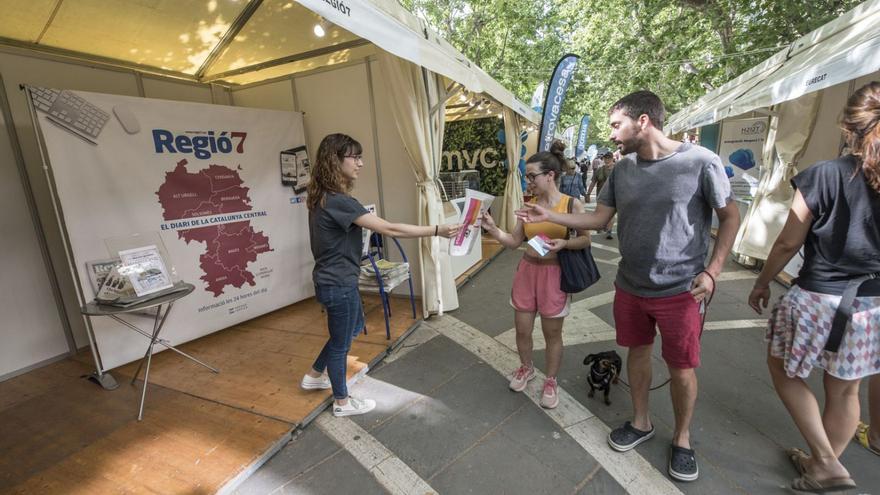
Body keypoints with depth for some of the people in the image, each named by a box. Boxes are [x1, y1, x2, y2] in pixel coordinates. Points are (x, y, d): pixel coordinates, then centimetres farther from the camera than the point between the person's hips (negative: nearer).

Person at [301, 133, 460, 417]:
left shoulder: (323, 197, 4)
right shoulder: (338, 201, -27)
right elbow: (389, 229, -30)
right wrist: (437, 230, -28)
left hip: (334, 279, 10)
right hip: (339, 284, -10)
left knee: (353, 327, 28)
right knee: (341, 342, 9)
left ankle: (315, 376, 44)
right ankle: (342, 402, 33)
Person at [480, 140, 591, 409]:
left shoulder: (572, 204, -9)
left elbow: (586, 239, -2)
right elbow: (514, 242, 2)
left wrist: (564, 243, -22)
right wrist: (492, 228, -13)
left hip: (554, 274, -3)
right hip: (527, 271, 4)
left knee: (552, 332, 11)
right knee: (522, 328, 13)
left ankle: (551, 381, 34)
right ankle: (526, 367, 42)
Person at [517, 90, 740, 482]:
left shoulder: (700, 162, -12)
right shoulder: (622, 170, 2)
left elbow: (730, 217, -3)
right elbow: (598, 219, 6)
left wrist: (712, 272, -11)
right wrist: (549, 216, -2)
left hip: (680, 291, -4)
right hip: (629, 287, 4)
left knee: (682, 368, 10)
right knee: (638, 353, 18)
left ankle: (682, 438, 35)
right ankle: (641, 422, 40)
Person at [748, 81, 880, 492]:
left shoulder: (823, 175, -14)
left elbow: (788, 244, -9)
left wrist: (761, 284, 4)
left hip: (817, 299, -5)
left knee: (782, 370, 18)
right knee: (844, 391, 18)